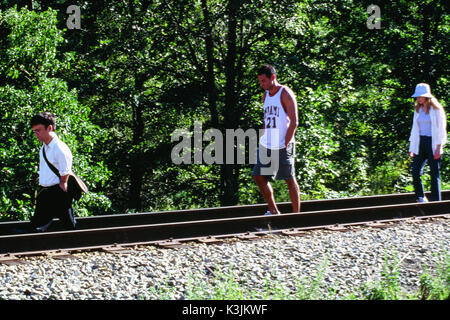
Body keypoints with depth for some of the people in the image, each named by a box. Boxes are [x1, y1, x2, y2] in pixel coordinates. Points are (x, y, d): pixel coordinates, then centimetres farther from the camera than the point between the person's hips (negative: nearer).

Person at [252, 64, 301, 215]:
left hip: (282, 146, -7)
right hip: (266, 146, 7)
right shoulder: (265, 96, 14)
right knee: (259, 177, 3)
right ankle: (273, 211, 13)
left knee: (289, 179, -1)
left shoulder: (285, 94, -8)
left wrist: (285, 145, -16)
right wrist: (263, 141, 13)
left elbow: (294, 122, -12)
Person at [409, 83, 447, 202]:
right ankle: (420, 198, 7)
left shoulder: (436, 109, -5)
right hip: (420, 143, 6)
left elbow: (441, 129, -7)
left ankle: (436, 200, 1)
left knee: (434, 173, -3)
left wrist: (438, 147, -13)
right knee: (415, 171, -4)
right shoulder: (418, 110, 13)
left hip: (433, 143, -6)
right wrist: (412, 148, 13)